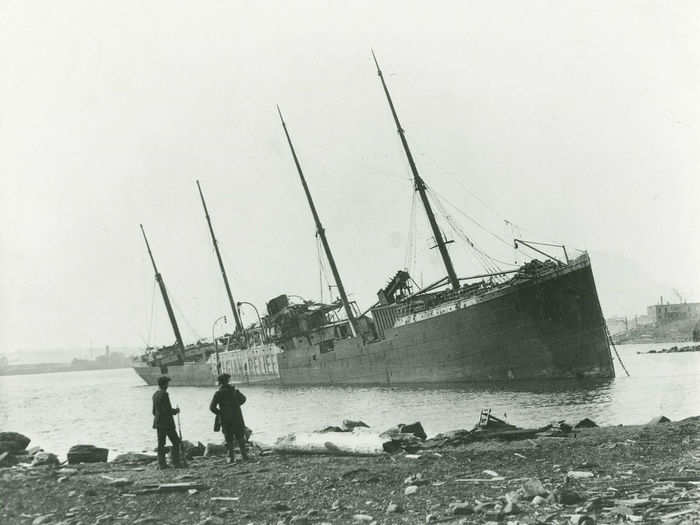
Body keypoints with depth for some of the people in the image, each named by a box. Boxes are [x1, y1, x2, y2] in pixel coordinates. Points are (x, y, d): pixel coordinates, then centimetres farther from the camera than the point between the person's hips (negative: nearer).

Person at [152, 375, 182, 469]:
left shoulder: (155, 394, 9)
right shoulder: (164, 394, -18)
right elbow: (168, 410, -21)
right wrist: (176, 411, -3)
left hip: (158, 423, 8)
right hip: (167, 423, -8)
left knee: (161, 444, 9)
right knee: (175, 442, 2)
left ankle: (161, 464, 9)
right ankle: (176, 462, 1)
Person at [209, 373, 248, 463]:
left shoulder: (218, 393, -7)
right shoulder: (234, 390, 2)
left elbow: (212, 407, -11)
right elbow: (243, 399, 16)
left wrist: (219, 413, 4)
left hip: (225, 419, -2)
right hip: (237, 418, 2)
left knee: (229, 439, 5)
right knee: (240, 437, 11)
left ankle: (231, 456, 2)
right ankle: (244, 454, 10)